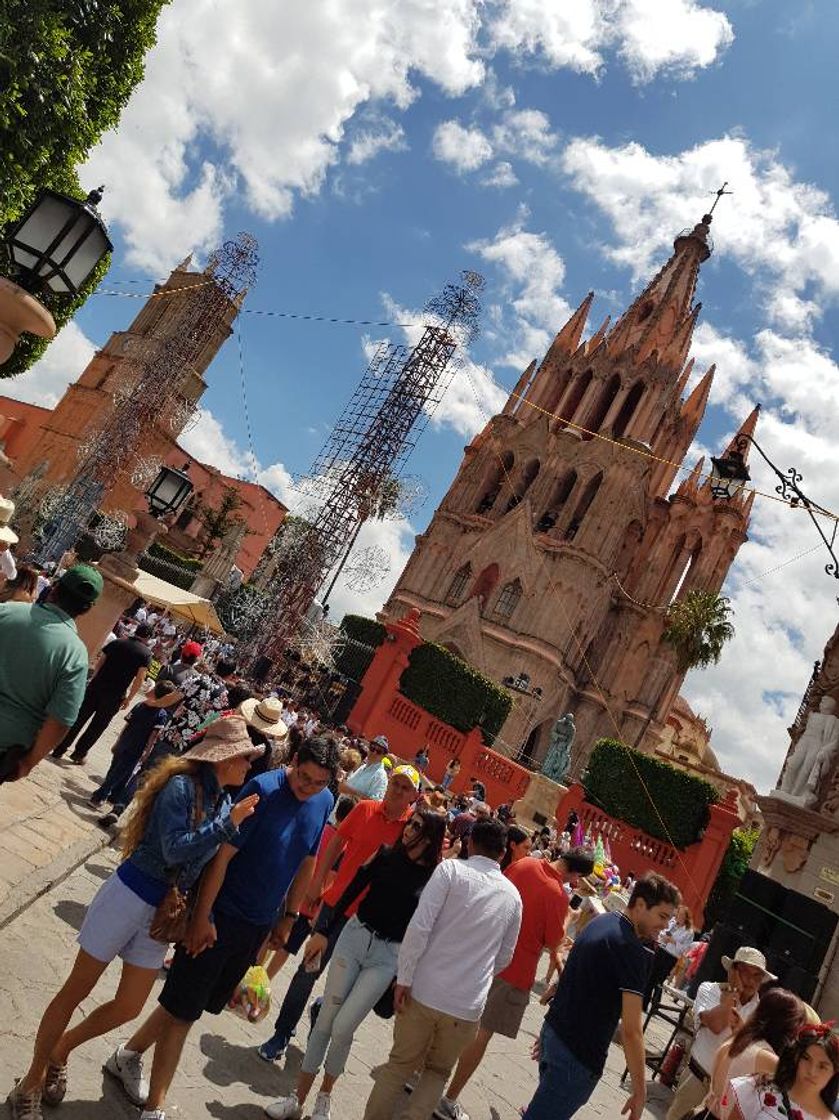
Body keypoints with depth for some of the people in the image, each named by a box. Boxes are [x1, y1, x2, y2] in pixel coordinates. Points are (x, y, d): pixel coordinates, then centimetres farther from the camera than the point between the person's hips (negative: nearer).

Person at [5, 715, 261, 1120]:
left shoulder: (223, 801, 0)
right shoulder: (181, 786, -21)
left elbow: (212, 862, 9)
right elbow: (174, 850, -27)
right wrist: (229, 824, -30)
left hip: (165, 912, 7)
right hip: (130, 896, -7)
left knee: (129, 1007, 13)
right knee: (77, 990, 9)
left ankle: (60, 1050, 39)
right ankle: (32, 1081, 29)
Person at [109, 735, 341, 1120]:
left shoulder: (325, 802, -4)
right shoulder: (263, 789, -23)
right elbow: (222, 854, -21)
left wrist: (289, 916, 12)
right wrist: (202, 917, -19)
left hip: (260, 925, 6)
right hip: (221, 915, -6)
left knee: (186, 1004, 19)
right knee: (183, 1010, 3)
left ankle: (131, 1054, 41)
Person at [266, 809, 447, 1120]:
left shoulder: (435, 878, -7)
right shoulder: (386, 855, -2)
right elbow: (350, 893, 2)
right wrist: (324, 932, 2)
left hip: (388, 956, -2)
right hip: (355, 935, 2)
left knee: (343, 1028, -2)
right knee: (325, 1021, 6)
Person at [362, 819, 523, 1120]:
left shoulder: (451, 869, -7)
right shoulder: (513, 896, 4)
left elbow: (419, 926, -15)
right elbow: (504, 958, 14)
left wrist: (404, 978, -9)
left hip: (425, 991, -2)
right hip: (469, 1005, 2)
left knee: (400, 1063, 19)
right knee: (438, 1072, 23)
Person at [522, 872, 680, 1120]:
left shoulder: (601, 921, 7)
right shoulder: (632, 950, -20)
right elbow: (631, 1030, -22)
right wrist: (640, 1090, -14)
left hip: (553, 1031, 9)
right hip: (578, 1053, -8)